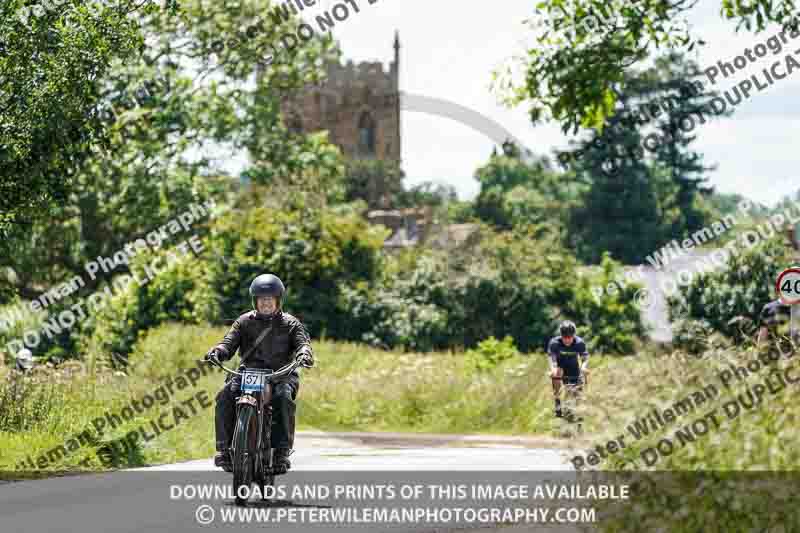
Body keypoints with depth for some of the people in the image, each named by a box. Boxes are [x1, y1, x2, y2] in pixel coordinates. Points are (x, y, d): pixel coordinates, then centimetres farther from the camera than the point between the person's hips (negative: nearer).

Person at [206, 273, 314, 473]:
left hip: (280, 374, -2)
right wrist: (217, 352, -19)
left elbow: (302, 342, -3)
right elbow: (229, 342, 5)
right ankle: (224, 447, -21)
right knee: (225, 397, -27)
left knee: (283, 398, -35)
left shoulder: (290, 324, 11)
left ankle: (282, 451, -32)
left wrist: (304, 354, -29)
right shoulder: (244, 321, 15)